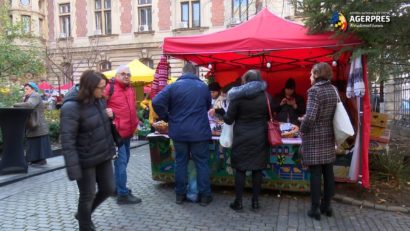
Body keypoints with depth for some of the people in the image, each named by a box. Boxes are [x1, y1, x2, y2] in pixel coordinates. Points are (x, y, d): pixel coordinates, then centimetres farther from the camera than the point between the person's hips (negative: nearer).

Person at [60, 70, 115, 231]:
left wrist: (109, 115, -3)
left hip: (104, 155, 8)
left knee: (108, 189, 16)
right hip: (86, 160, -7)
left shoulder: (99, 100, 3)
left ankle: (83, 214, 41)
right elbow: (67, 140, -23)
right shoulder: (71, 107, -21)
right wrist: (73, 168, -26)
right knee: (88, 195, 8)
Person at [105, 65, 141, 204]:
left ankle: (118, 187, 32)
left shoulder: (130, 89, 13)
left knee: (124, 160, 17)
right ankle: (123, 194, 1)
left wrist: (134, 123, 12)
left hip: (128, 131, 9)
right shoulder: (109, 88, -11)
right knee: (121, 161, -7)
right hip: (116, 132, -8)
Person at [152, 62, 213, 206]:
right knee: (202, 163, 7)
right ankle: (204, 196, 13)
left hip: (179, 132, 0)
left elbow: (156, 102, -12)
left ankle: (180, 194, 21)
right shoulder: (203, 86, 4)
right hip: (199, 132, 0)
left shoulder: (173, 86, -3)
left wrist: (167, 118, 2)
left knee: (180, 162, 12)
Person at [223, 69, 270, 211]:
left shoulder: (238, 96, -8)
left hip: (242, 138, -2)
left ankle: (238, 202, 10)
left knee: (240, 169, 5)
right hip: (260, 137, 3)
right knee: (257, 169, 9)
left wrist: (221, 114, 16)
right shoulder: (266, 96, 1)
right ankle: (255, 201, 17)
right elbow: (269, 117, 11)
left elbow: (229, 119, -5)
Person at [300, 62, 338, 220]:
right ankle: (326, 205, 25)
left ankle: (315, 209, 9)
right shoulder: (333, 89, 7)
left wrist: (302, 129, -6)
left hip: (314, 136, -7)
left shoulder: (314, 90, -15)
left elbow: (310, 117, -24)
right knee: (328, 172, 13)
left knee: (315, 173, 0)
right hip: (328, 135, 7)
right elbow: (334, 113, 11)